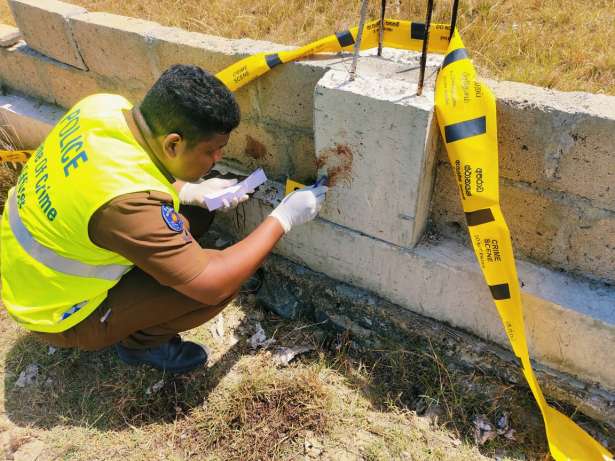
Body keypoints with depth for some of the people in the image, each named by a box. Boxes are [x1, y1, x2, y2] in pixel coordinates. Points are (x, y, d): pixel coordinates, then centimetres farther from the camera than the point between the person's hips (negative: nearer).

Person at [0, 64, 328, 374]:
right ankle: (138, 342, 7)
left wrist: (189, 191, -7)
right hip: (57, 314, -7)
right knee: (222, 280, -17)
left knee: (194, 213, 3)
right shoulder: (127, 201, -38)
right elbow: (212, 285, -30)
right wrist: (283, 219, -20)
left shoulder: (104, 105, -16)